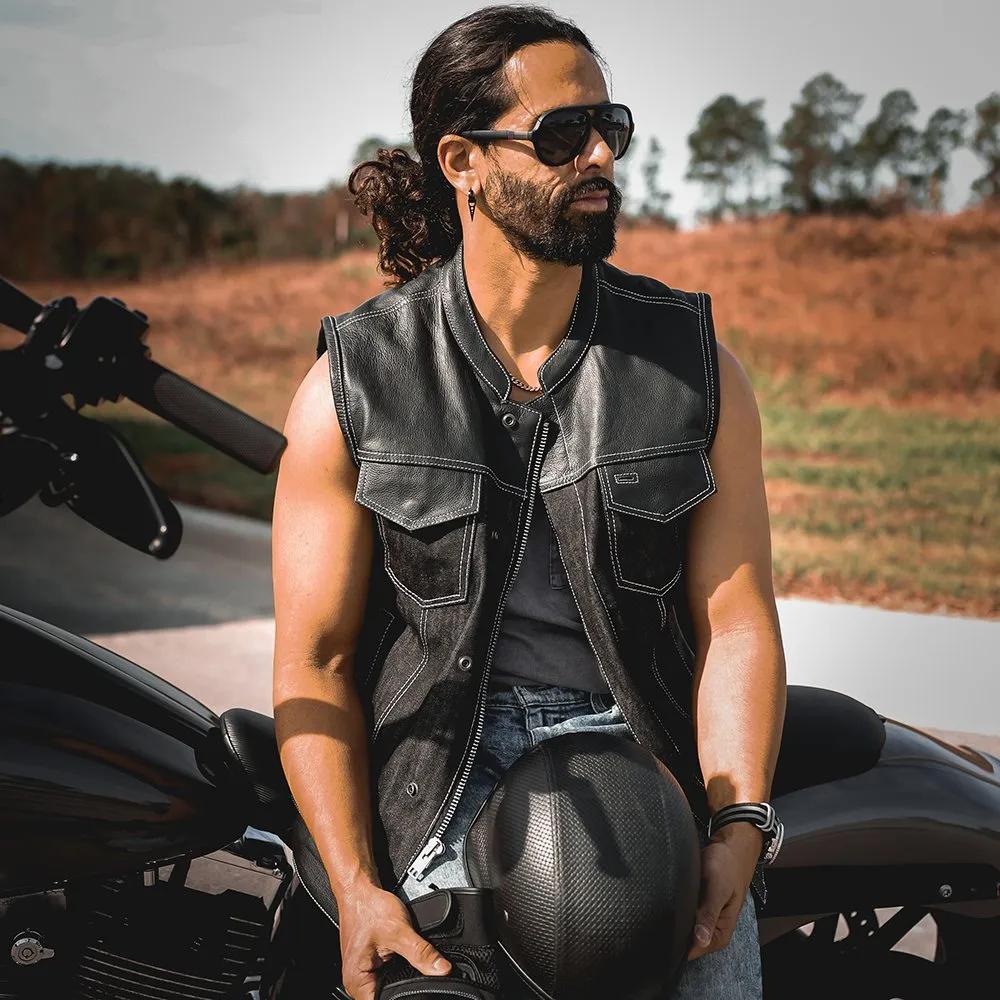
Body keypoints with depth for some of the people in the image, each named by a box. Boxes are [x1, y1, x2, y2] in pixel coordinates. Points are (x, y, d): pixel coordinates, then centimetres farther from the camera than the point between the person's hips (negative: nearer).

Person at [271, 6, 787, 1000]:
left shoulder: (697, 365, 6)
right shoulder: (349, 387, 1)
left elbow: (736, 621, 3)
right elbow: (313, 663, -1)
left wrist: (737, 828, -11)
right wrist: (357, 888, -12)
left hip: (642, 740, 2)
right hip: (447, 759, -2)